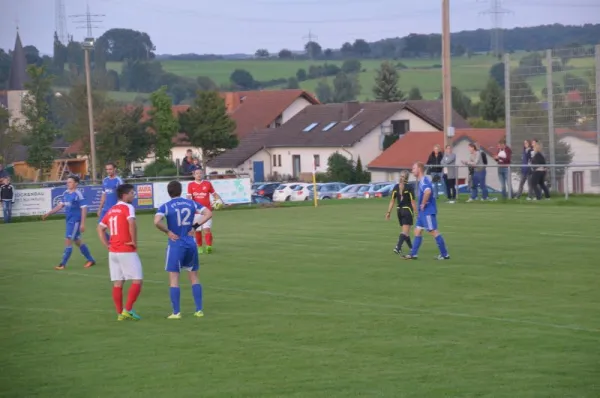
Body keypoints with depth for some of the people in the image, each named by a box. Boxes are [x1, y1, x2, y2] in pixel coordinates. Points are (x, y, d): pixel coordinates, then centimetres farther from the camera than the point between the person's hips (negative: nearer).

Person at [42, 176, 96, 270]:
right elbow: (60, 205, 15)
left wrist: (82, 223, -19)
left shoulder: (78, 194, -15)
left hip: (75, 221, -8)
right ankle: (90, 260, 28)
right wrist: (48, 214, 9)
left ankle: (63, 264, -4)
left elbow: (84, 209, -15)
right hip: (69, 220, 8)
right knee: (78, 241, 16)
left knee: (68, 241, -9)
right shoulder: (66, 193, 8)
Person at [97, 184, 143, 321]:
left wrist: (107, 245, 12)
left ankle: (120, 313, 9)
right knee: (137, 280, -2)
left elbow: (100, 228, 17)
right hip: (127, 251, -8)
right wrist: (134, 241, -16)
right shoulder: (128, 208, -8)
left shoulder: (111, 210, 15)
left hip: (113, 251, 8)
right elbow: (131, 223, -27)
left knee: (118, 283, 8)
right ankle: (128, 310, -9)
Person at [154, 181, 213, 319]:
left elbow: (157, 221, -24)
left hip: (175, 244, -4)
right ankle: (199, 310, 12)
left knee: (174, 279, 2)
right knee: (194, 277, 13)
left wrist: (168, 231, -9)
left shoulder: (165, 207, -7)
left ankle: (176, 312, -1)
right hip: (190, 243, 4)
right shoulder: (191, 203, 4)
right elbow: (208, 213, 3)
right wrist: (195, 226, 3)